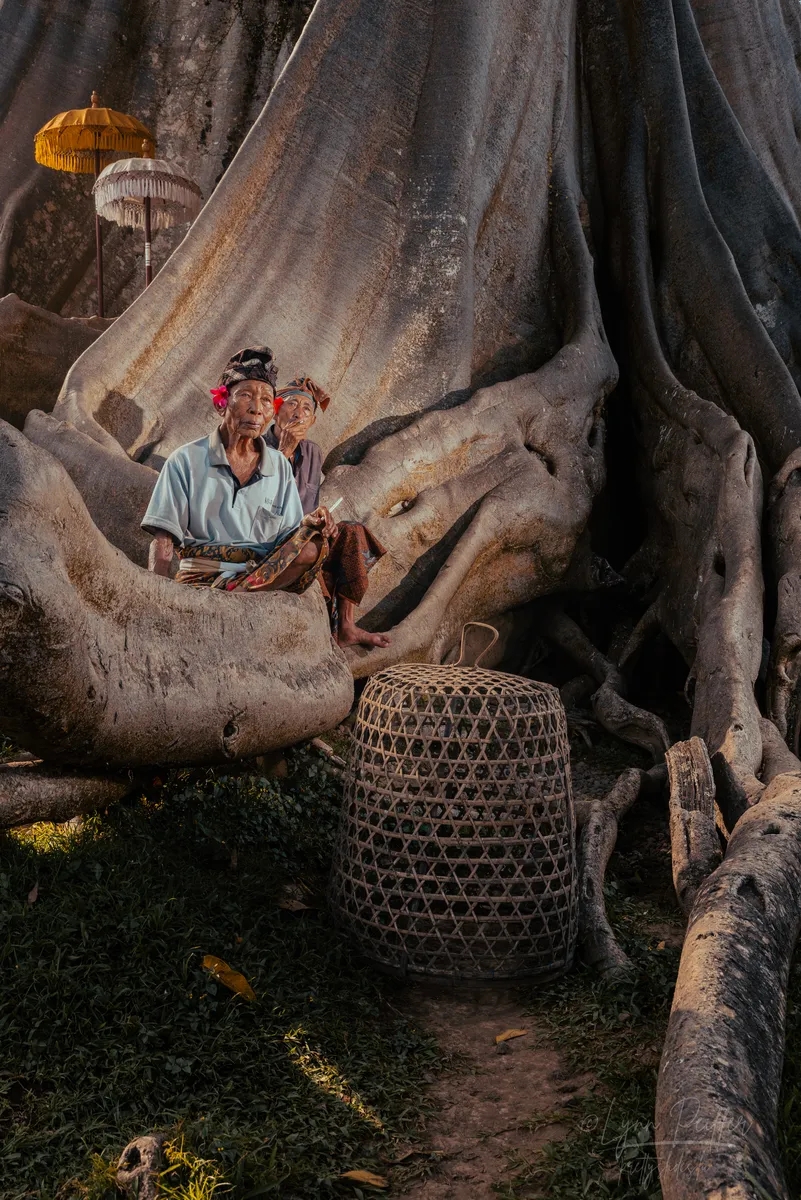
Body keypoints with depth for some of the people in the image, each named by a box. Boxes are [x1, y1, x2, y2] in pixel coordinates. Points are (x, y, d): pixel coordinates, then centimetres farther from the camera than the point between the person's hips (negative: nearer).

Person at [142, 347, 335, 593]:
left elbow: (287, 542, 14)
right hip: (200, 578, -4)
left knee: (313, 546, -29)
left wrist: (305, 525, -10)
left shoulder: (280, 467, 16)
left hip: (269, 576, 5)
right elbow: (163, 542, 0)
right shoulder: (186, 460, 6)